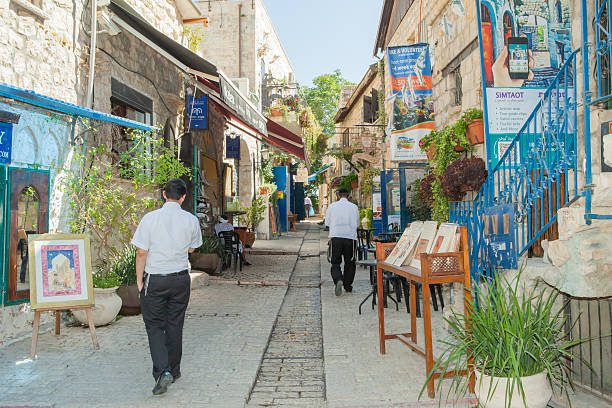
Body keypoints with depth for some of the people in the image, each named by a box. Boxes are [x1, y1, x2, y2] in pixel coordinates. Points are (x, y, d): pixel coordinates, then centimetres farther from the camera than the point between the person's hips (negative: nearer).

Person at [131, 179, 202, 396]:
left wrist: (139, 279, 0)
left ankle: (163, 371, -7)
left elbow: (141, 252, -10)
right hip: (181, 279, 3)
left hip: (154, 280, -2)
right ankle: (174, 371, 26)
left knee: (154, 326, 7)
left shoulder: (150, 218, -11)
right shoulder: (191, 220, -4)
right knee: (175, 325, 15)